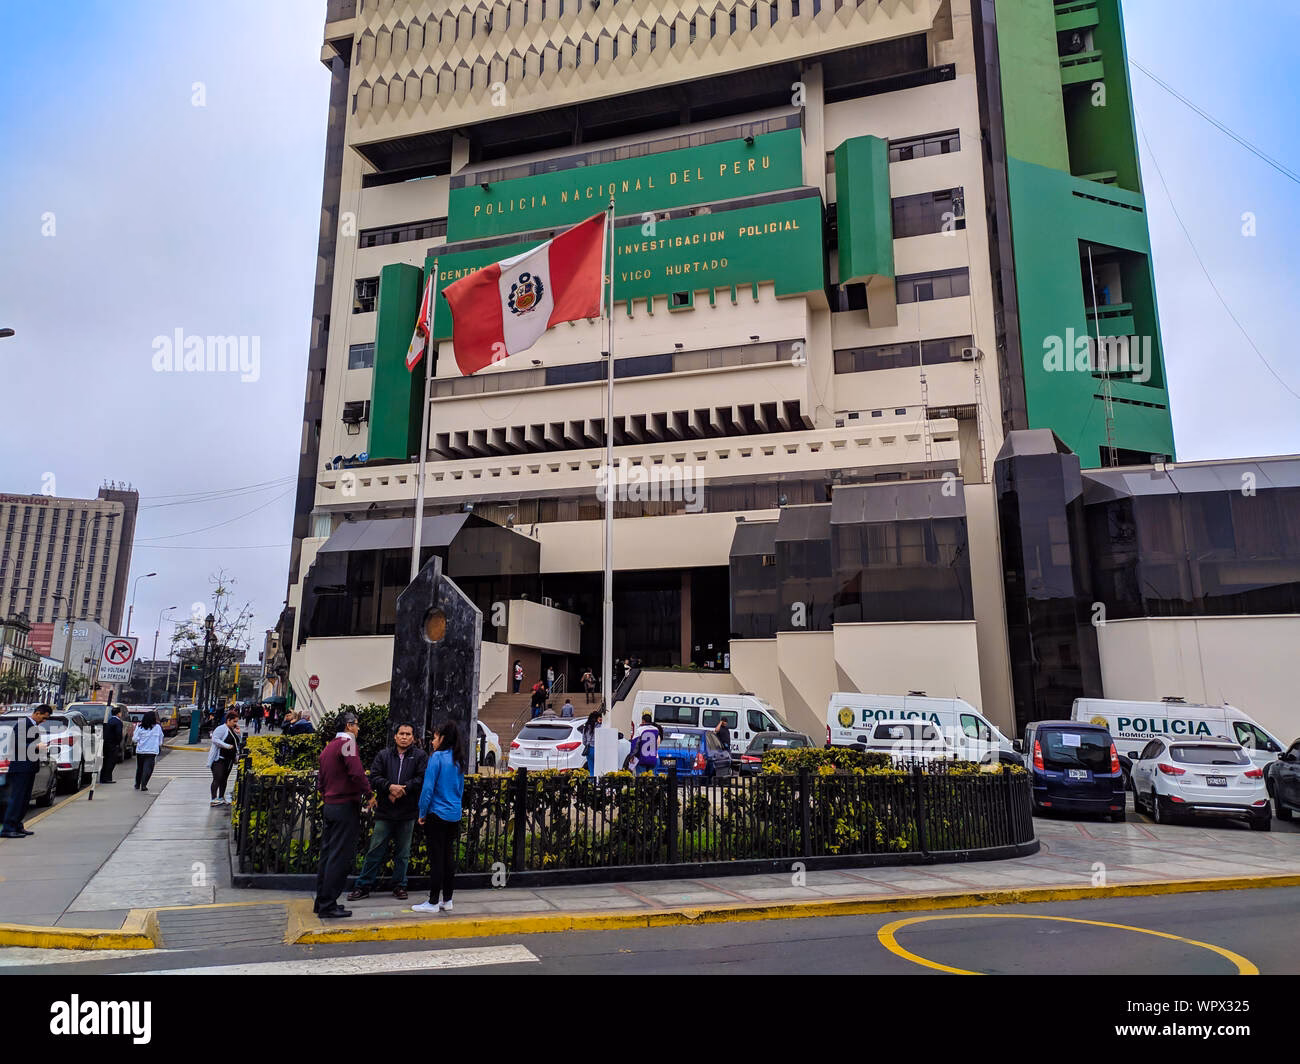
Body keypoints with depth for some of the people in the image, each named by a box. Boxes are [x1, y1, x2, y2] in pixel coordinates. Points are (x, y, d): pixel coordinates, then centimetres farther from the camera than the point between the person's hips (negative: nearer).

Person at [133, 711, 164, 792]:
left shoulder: (140, 727, -4)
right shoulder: (157, 728, -2)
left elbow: (135, 739, -3)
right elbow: (161, 739, 9)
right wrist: (160, 746, 25)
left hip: (140, 751, 2)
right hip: (152, 751, -2)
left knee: (139, 768, 15)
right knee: (148, 768, -1)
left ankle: (137, 785, 25)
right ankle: (143, 785, -12)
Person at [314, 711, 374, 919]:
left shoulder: (328, 746, 15)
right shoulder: (347, 743, -13)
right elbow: (356, 772, -23)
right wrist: (369, 794, -12)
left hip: (330, 806, 9)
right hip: (346, 807, -9)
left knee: (327, 853, 14)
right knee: (340, 856, -4)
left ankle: (322, 902, 21)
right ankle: (328, 906, -1)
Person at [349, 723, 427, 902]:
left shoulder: (420, 756, 2)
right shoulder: (383, 755, 7)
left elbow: (422, 779, -8)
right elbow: (374, 776, -1)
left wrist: (402, 789, -16)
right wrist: (390, 787, -17)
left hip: (407, 813, -1)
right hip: (384, 812, 1)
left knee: (403, 852, 10)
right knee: (376, 849, 4)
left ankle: (399, 886, 22)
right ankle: (363, 886, 15)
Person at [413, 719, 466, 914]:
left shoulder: (437, 757, -13)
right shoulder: (459, 760, 8)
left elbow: (428, 787, -14)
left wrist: (422, 813, -4)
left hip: (437, 814, -7)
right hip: (455, 815, 7)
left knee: (436, 857, 0)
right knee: (449, 856, 12)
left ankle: (433, 902, 7)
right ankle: (447, 900, 19)